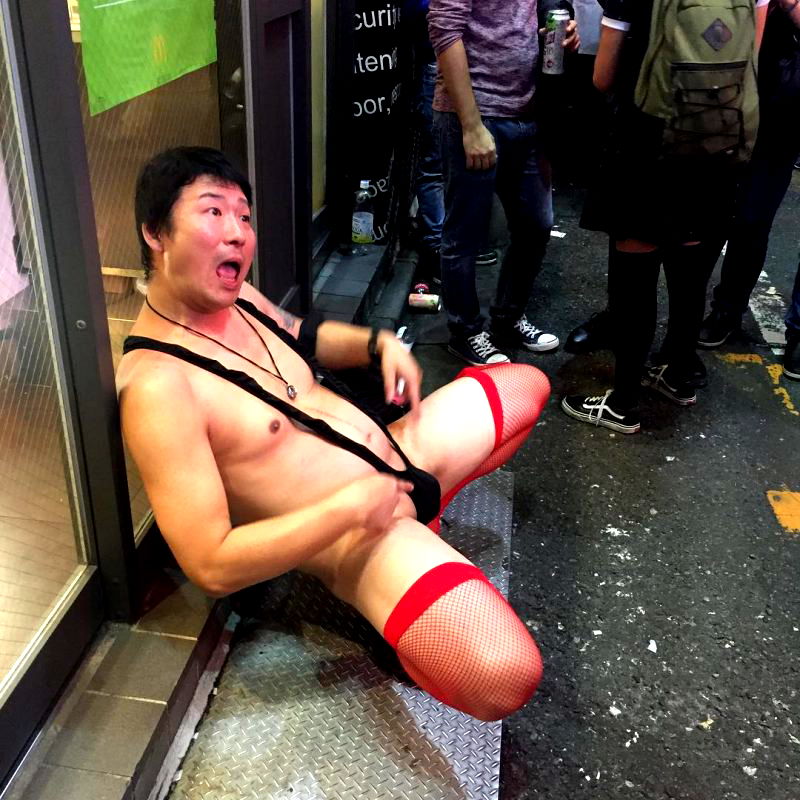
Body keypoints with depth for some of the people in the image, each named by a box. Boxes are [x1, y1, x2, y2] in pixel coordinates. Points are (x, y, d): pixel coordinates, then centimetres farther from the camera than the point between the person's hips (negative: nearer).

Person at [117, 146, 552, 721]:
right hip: (359, 539, -9)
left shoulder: (239, 299, 1)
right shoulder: (156, 386, -26)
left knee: (528, 385, 26)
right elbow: (211, 566, -29)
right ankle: (400, 631, 1)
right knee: (505, 678, -31)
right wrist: (349, 508, -27)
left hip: (400, 457, 9)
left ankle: (420, 509, 25)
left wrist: (379, 342, 3)